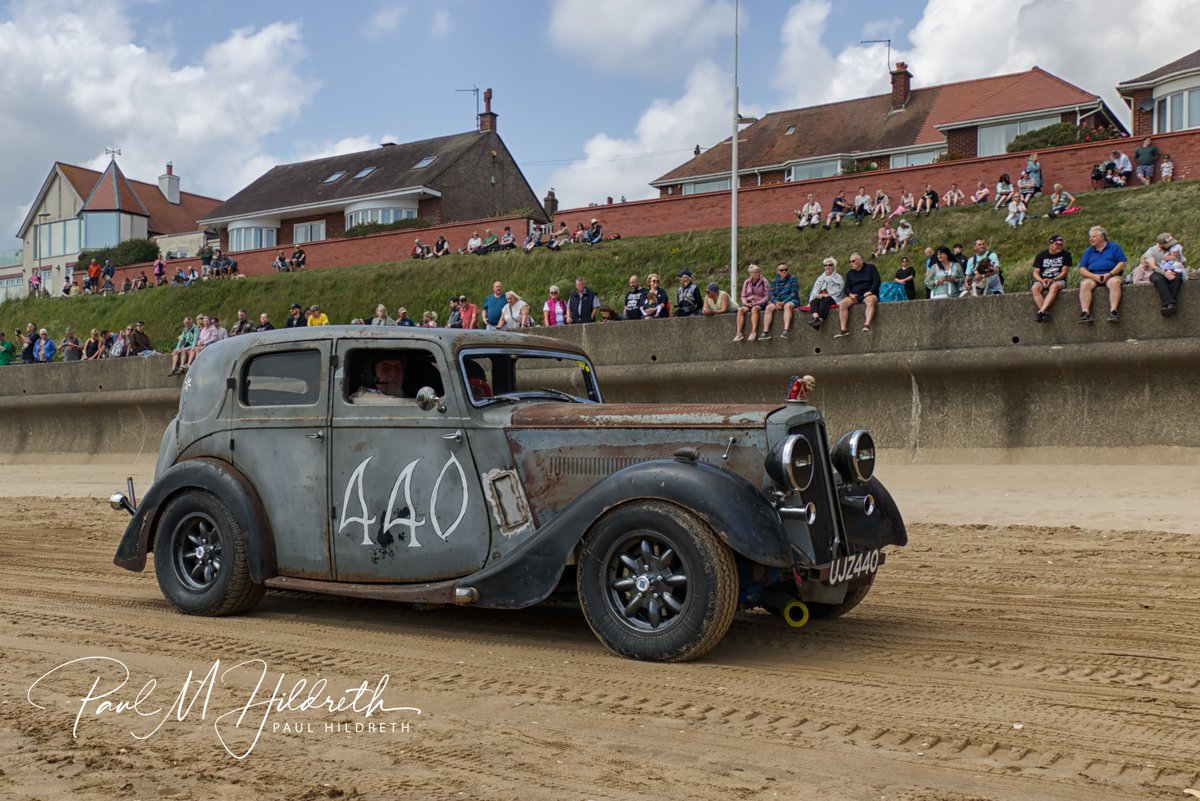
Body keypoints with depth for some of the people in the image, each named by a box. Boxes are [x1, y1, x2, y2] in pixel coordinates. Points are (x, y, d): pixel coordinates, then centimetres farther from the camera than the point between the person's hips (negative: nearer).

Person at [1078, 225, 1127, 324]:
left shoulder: (1114, 247, 13)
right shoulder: (1088, 251, 22)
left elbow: (1122, 264, 2)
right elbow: (1082, 269, 12)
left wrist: (1109, 274, -12)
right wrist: (1094, 276, -7)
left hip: (1111, 275, -2)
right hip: (1093, 277, 2)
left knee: (1115, 282, -37)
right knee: (1084, 284, -30)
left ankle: (1113, 311, -46)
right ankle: (1085, 313, -43)